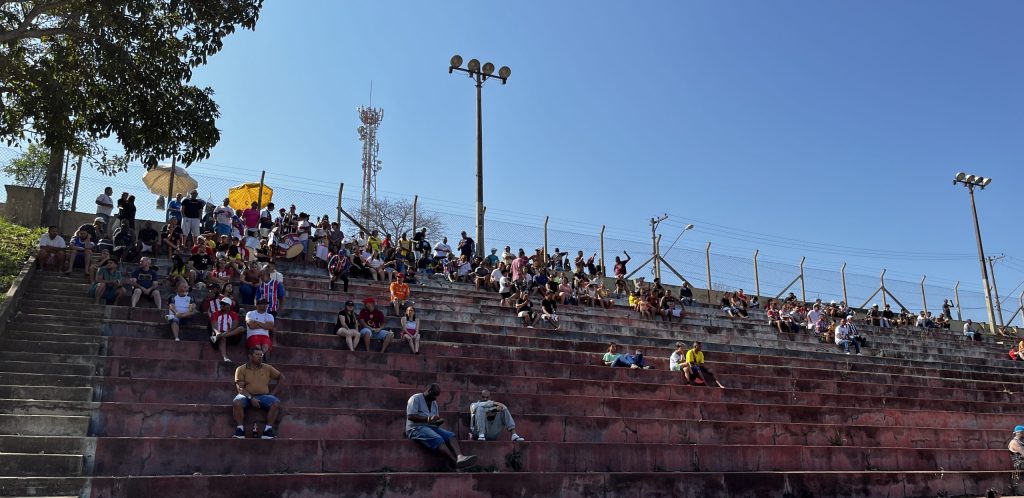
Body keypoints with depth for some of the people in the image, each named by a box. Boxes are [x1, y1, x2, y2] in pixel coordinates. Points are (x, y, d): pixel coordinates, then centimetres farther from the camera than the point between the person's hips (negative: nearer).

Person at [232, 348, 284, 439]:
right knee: (236, 403, -35)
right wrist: (251, 398, -19)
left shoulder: (267, 368, 16)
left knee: (277, 403, -28)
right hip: (247, 396, -2)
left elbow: (281, 377, 21)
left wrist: (273, 392, 8)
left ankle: (268, 429, -28)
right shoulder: (241, 369, 8)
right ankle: (240, 428, -30)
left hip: (264, 395, 2)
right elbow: (240, 388, -3)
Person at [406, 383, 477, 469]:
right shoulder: (415, 398, -2)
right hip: (416, 428, -7)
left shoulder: (434, 403, 22)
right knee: (437, 439, -34)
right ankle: (456, 462, -48)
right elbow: (410, 416, -14)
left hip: (431, 427, 8)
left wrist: (438, 421, -2)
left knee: (451, 435, -20)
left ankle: (460, 456, -46)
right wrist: (428, 419, -23)